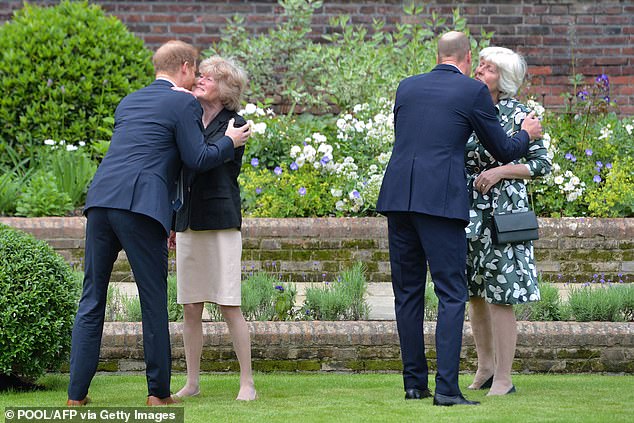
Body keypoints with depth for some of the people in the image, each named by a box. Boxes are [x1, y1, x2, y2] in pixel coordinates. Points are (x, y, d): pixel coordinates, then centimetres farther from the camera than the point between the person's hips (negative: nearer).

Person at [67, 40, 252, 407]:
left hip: (101, 199, 6)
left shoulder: (129, 102, 25)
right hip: (141, 207, -6)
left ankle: (77, 392, 6)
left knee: (92, 298, 8)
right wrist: (230, 142, 15)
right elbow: (198, 159, -4)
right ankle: (159, 391, 7)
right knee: (153, 298, 4)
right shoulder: (183, 103, 2)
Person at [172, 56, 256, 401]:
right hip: (188, 223, 5)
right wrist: (170, 224, 18)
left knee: (229, 305, -8)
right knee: (191, 308, 5)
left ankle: (247, 383, -3)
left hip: (221, 222, -5)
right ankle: (192, 382, 12)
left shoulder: (234, 125, -2)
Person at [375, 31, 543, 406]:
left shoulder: (407, 87, 15)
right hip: (441, 201, -5)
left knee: (408, 292, 12)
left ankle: (415, 383, 15)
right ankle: (447, 387, -11)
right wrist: (527, 135, 30)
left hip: (398, 197, 5)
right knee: (452, 294, -3)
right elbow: (503, 151, 9)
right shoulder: (474, 92, 1)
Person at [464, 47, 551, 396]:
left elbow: (542, 164, -6)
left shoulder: (517, 115, -8)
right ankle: (485, 368, 25)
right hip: (467, 212, 6)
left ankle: (503, 379, 1)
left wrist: (500, 171, -17)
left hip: (501, 212, -6)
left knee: (499, 296, -5)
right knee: (474, 292, 12)